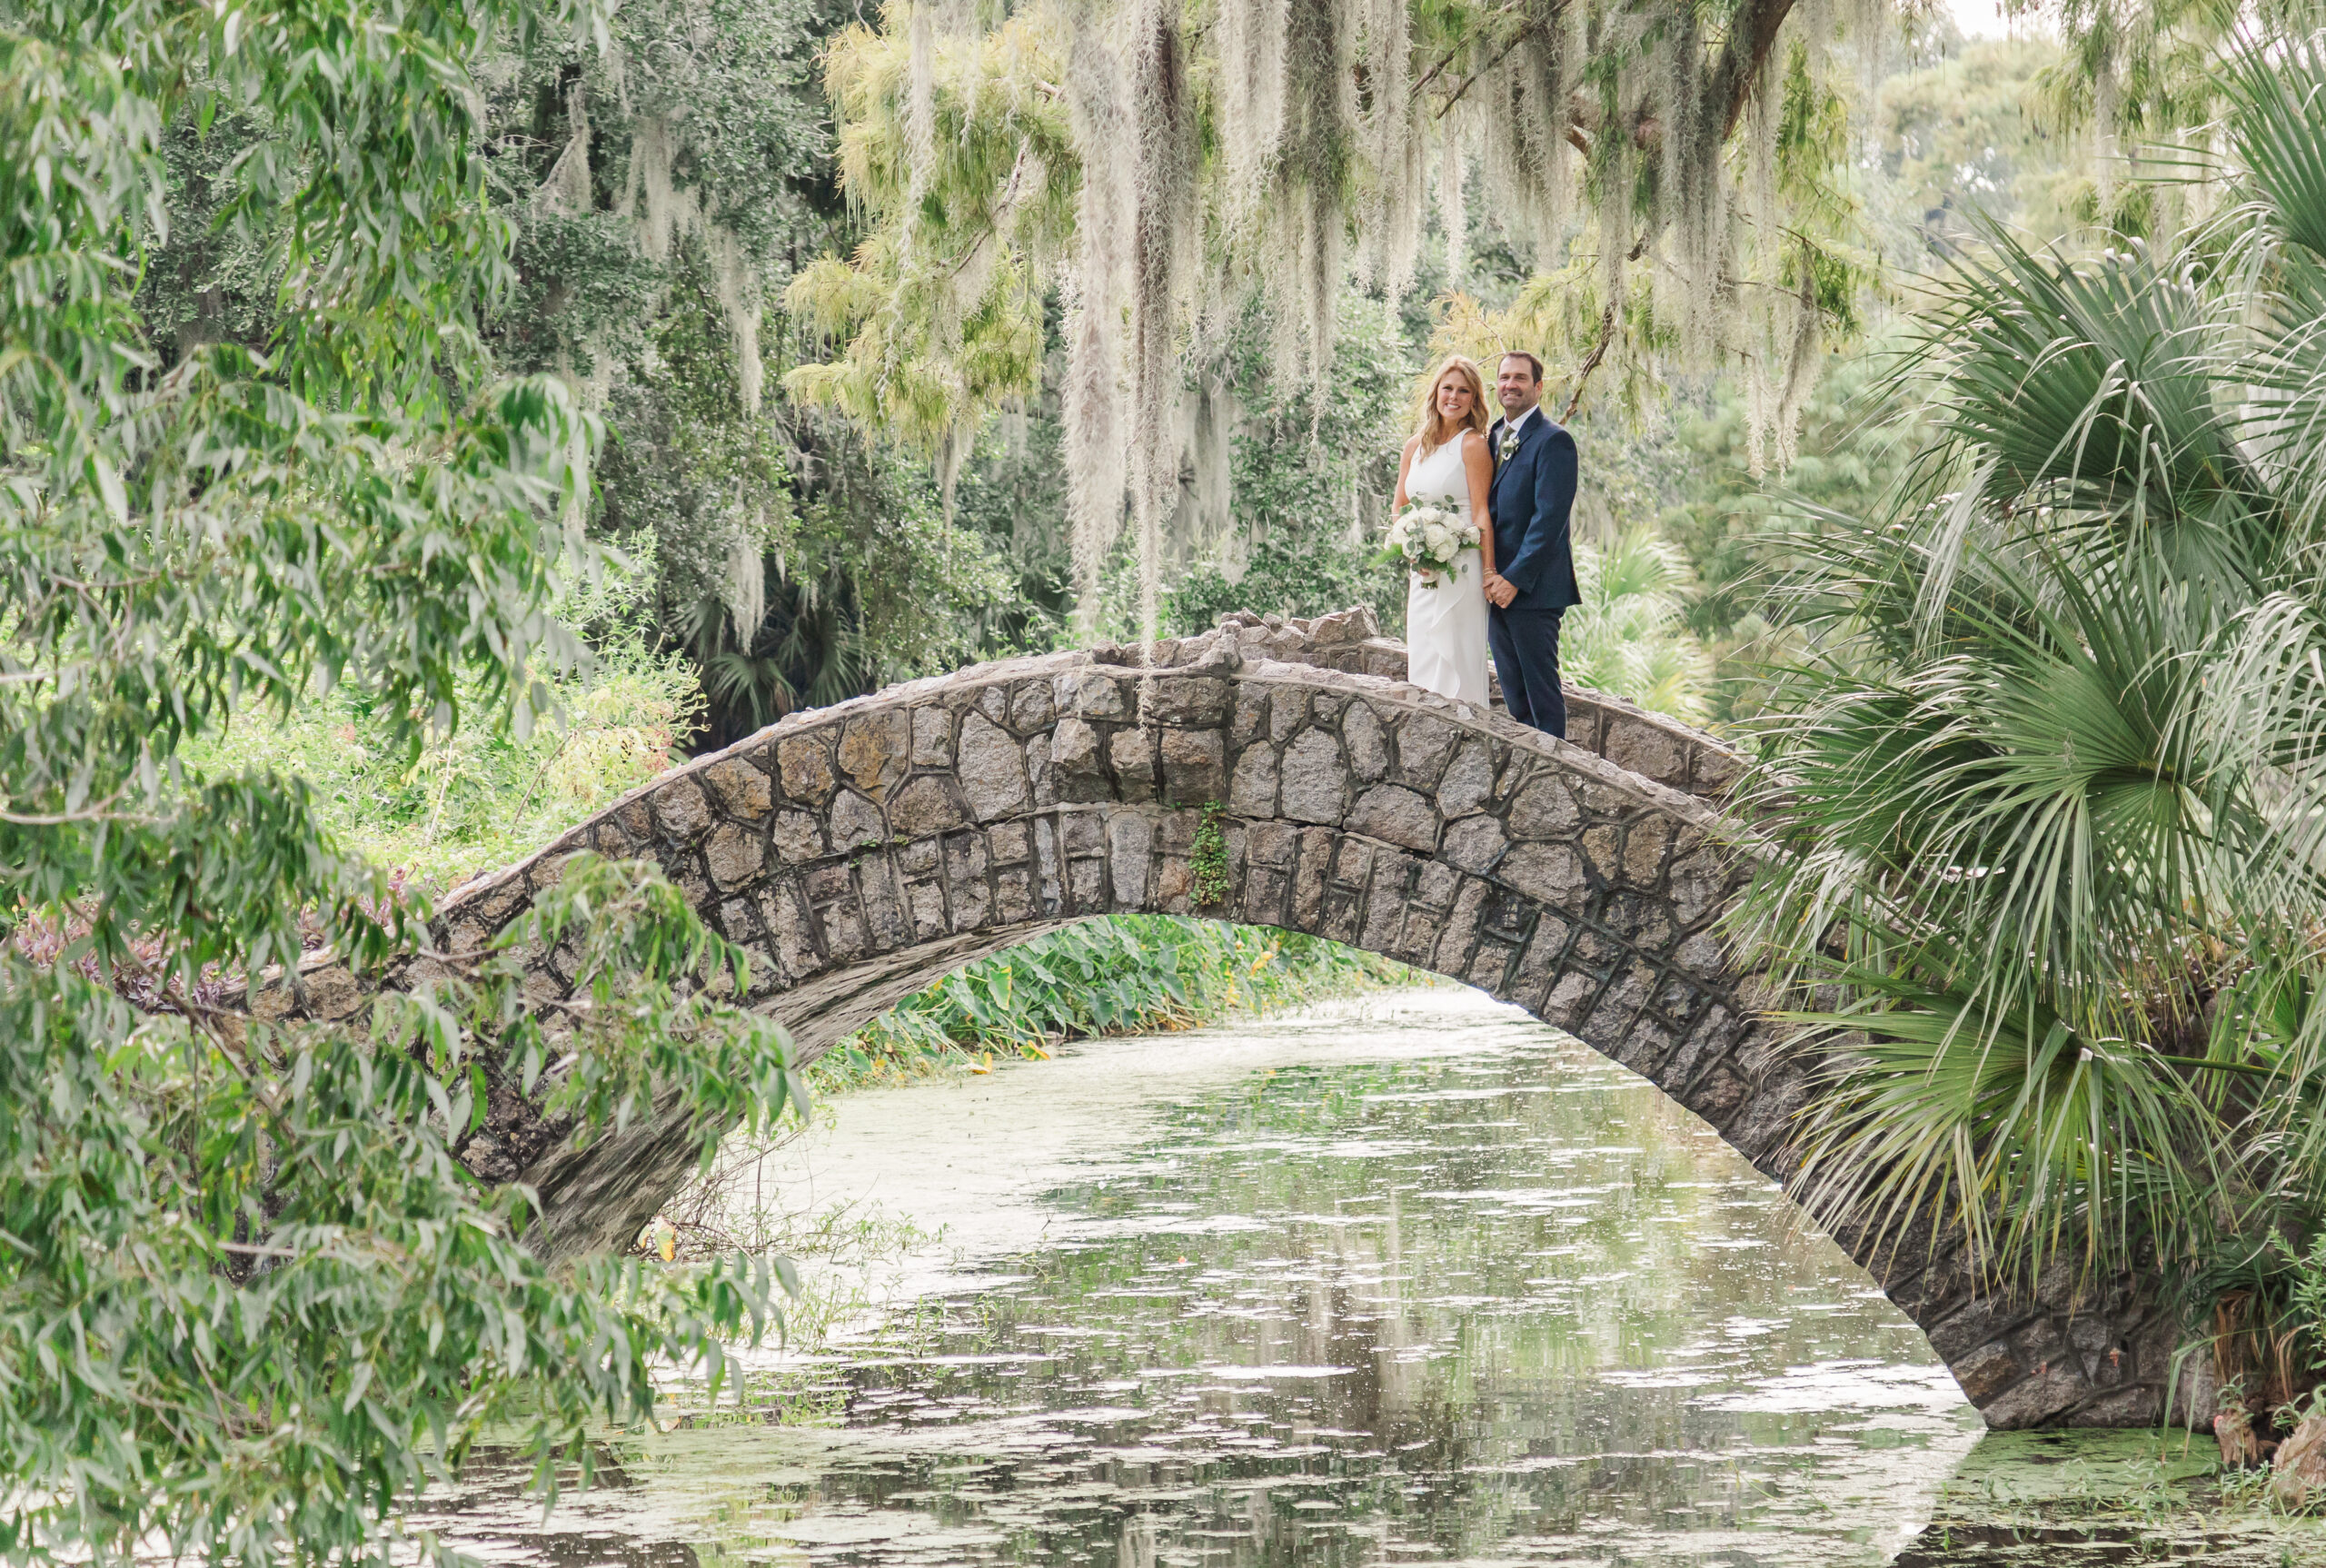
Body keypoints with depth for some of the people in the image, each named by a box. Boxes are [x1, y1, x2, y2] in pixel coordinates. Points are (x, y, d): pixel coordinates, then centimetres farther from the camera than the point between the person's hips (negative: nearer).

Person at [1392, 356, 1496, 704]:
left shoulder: (1472, 445, -6)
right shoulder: (1416, 446, 14)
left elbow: (1481, 512, -10)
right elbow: (1400, 507, 19)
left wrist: (1489, 571, -15)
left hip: (1460, 567, -7)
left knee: (1456, 658, -8)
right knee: (1422, 658, 5)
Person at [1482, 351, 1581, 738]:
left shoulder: (1554, 441, -10)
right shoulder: (1493, 437, 16)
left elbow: (1550, 517, -16)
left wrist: (1515, 579, -18)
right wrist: (1489, 575, 4)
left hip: (1533, 589, -8)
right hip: (1496, 588, 8)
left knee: (1541, 690, -6)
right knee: (1514, 695, 10)